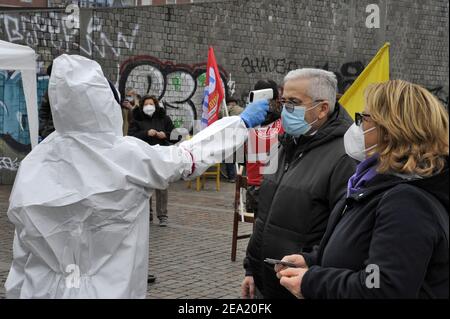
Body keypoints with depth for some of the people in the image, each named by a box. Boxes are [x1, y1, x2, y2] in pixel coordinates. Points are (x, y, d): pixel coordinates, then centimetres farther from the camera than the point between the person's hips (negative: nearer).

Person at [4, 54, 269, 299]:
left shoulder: (33, 165, -5)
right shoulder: (127, 156, -15)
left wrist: (17, 293, 13)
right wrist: (244, 122, 12)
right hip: (109, 290, -4)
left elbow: (24, 252, 0)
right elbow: (191, 156, -1)